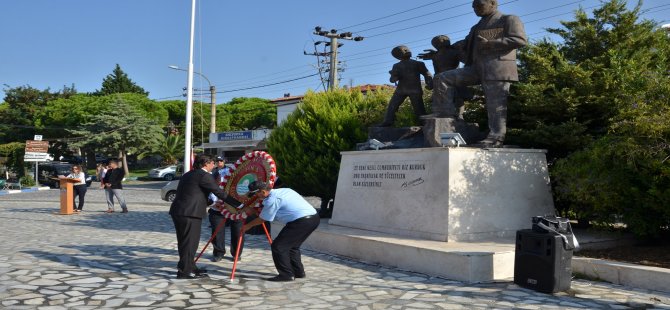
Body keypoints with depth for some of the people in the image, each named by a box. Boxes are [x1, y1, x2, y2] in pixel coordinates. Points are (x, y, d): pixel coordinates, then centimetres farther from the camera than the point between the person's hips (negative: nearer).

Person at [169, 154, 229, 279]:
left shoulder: (188, 175, 21)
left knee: (185, 241, 15)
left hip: (178, 211, 10)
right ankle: (184, 270, 0)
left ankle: (190, 267, 26)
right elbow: (218, 191, -11)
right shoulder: (204, 175, -8)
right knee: (189, 242, -3)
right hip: (190, 213, -10)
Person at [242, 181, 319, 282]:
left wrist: (247, 226, 19)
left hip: (302, 221, -10)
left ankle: (286, 274, 3)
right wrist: (252, 209, 31)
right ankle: (298, 272, 29)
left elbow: (262, 219, 4)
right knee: (292, 246, 24)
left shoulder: (272, 200, -9)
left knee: (278, 246, -1)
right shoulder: (283, 190, 18)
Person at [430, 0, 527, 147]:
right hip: (476, 68, 7)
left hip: (497, 68, -7)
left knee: (495, 105, -12)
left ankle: (495, 139, -10)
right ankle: (445, 114, -8)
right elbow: (466, 44, 37)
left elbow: (520, 40, -8)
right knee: (443, 78, -5)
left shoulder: (509, 19, 6)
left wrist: (489, 44, -14)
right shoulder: (477, 27, 29)